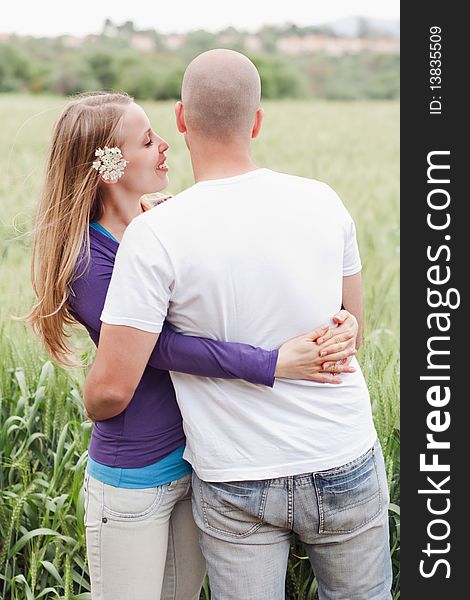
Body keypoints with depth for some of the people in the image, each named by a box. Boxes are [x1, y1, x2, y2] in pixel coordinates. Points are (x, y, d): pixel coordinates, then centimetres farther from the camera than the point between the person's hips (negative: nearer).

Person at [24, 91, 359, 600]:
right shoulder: (86, 258, -17)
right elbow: (159, 348, -25)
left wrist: (337, 317, -17)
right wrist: (271, 364, -31)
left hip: (197, 460, 6)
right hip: (135, 482, -6)